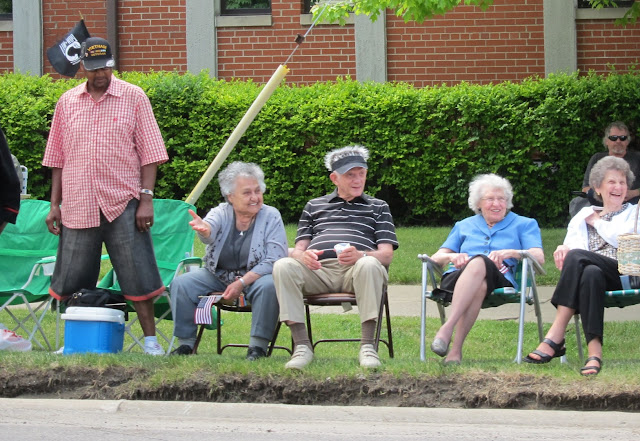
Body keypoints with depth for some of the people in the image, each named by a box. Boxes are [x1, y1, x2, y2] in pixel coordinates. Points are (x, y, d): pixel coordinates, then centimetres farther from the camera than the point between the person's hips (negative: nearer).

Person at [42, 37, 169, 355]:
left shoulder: (134, 98, 1)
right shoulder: (67, 102, 10)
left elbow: (149, 153, 0)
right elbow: (57, 158, 14)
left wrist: (146, 198, -8)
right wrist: (54, 204, 10)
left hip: (123, 203, -3)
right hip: (78, 206, 3)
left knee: (139, 276, -5)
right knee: (72, 281, 5)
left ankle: (151, 340, 2)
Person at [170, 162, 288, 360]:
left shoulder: (271, 217, -8)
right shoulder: (221, 213, -3)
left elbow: (275, 261, -16)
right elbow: (210, 233, -28)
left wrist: (242, 282, -25)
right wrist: (203, 229, -55)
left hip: (255, 276, -2)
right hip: (218, 275, 2)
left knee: (269, 286, -35)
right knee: (181, 284, -18)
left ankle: (258, 345, -25)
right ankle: (186, 343, -7)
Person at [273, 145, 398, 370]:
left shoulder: (378, 207, 25)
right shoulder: (314, 206, 30)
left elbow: (386, 254, 10)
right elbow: (299, 248, 20)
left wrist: (360, 255, -14)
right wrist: (303, 255, -9)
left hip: (354, 270, -1)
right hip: (317, 271, 2)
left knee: (370, 265, -39)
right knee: (283, 266, -31)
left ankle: (367, 346, -39)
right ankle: (301, 346, -33)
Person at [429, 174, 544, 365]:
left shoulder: (523, 225, 26)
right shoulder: (464, 226, 33)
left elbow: (539, 257, 8)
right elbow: (436, 258, 24)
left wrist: (511, 253, -11)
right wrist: (452, 256, 0)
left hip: (498, 282, -1)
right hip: (456, 280, 2)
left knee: (480, 263, -40)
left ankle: (447, 329, -51)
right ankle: (455, 349, -51)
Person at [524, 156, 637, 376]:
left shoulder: (633, 213, 22)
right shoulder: (584, 215, 29)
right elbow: (572, 244, 10)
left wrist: (597, 222, 9)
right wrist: (564, 249, -14)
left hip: (624, 275, -2)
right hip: (591, 269, 2)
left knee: (577, 257, -33)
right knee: (590, 274, -38)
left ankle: (555, 338, -43)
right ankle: (594, 353, -49)